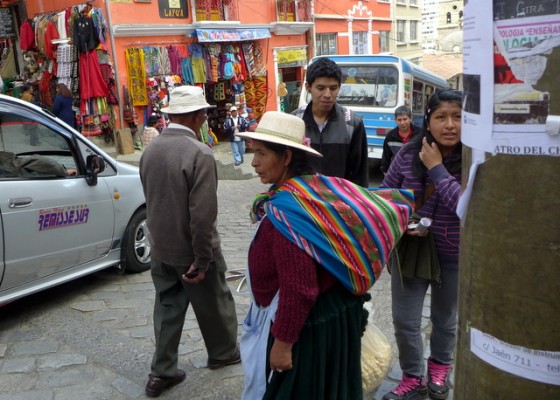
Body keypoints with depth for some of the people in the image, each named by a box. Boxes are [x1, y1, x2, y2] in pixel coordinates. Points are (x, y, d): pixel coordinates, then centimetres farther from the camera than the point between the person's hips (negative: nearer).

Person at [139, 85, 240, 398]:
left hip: (161, 247, 7)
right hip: (192, 249, -6)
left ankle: (162, 372, 23)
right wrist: (202, 260, -19)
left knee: (167, 308, 17)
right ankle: (223, 352, 37)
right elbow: (203, 214, -26)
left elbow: (152, 198, 9)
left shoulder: (151, 149, 0)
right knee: (214, 304, 16)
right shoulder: (200, 153, -24)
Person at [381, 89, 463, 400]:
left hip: (454, 256, -1)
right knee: (405, 320, 7)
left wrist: (436, 167, -26)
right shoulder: (408, 154, -10)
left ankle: (440, 367, 48)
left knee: (446, 319, 21)